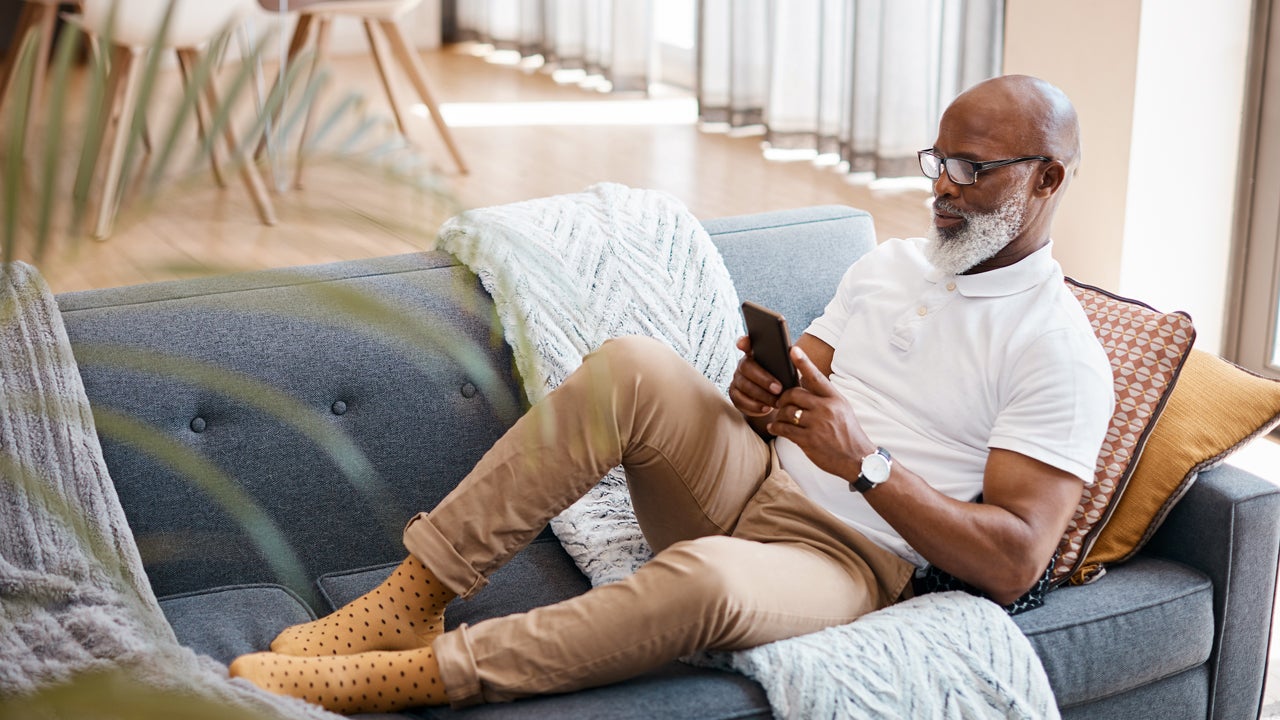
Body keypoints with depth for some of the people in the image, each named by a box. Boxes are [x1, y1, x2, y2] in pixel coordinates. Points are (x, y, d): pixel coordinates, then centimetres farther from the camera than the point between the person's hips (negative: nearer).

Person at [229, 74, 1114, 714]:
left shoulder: (1063, 356, -6)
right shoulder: (889, 265, 17)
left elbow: (1014, 562, -14)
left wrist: (865, 461, -22)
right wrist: (757, 392, -7)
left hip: (842, 558, -6)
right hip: (745, 481, 6)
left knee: (705, 576, -42)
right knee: (634, 365, -25)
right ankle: (410, 600, -22)